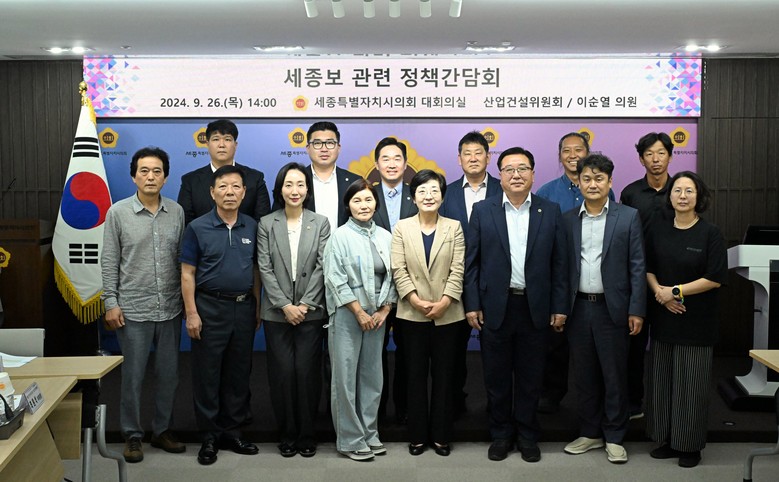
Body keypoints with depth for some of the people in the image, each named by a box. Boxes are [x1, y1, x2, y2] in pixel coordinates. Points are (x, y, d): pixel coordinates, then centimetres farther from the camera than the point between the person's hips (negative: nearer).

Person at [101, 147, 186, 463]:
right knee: (133, 376, 7)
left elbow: (183, 259, 7)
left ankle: (162, 431, 27)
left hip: (170, 309, 3)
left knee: (169, 375, 11)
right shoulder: (118, 212, -3)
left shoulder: (177, 212, 2)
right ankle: (132, 435, 22)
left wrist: (187, 298, 6)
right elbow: (109, 261, -1)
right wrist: (111, 303, -5)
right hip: (133, 310, -2)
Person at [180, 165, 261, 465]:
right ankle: (209, 436, 18)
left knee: (238, 373, 10)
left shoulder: (252, 227, 4)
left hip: (244, 308, 3)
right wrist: (191, 313, -10)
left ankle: (231, 432, 24)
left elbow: (256, 270, 10)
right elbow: (187, 274, -4)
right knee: (207, 373, 5)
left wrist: (258, 307, 7)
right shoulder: (197, 228, -5)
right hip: (210, 308, -3)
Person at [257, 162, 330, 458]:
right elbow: (265, 269, -1)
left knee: (307, 372, 0)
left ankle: (306, 434, 15)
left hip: (311, 311, 0)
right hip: (276, 312, 0)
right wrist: (285, 305, -9)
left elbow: (321, 267, -2)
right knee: (282, 372, 2)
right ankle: (287, 434, 17)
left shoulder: (320, 223, 4)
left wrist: (305, 304, -9)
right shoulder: (266, 224, 4)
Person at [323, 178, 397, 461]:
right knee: (346, 377, 0)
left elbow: (392, 276, 9)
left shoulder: (385, 237, 8)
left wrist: (384, 310, -2)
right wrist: (360, 313, -12)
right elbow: (335, 280, -11)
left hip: (377, 316, 5)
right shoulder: (340, 237, -5)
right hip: (347, 315, -4)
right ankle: (349, 439, 11)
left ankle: (369, 434, 22)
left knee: (372, 376, 10)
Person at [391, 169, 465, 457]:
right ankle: (417, 436, 18)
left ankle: (441, 435, 18)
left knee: (444, 376, 7)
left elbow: (457, 270, -3)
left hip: (447, 314, 0)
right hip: (413, 314, 0)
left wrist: (444, 302, -15)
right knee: (416, 376, 7)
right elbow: (398, 270, -3)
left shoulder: (454, 227, 4)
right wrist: (417, 302, -14)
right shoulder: (402, 227, 4)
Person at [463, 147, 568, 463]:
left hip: (535, 308, 1)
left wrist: (559, 306, 0)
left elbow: (559, 263, 4)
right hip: (495, 307, 0)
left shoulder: (550, 212, 3)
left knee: (531, 377, 10)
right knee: (497, 376, 9)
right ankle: (500, 435, 26)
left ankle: (527, 435, 27)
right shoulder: (482, 211, 1)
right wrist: (472, 305, -4)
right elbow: (471, 262, 0)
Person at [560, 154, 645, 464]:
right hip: (578, 308, 3)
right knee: (584, 376, 12)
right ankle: (590, 433, 26)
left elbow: (637, 266, -3)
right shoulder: (567, 220, 6)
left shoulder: (628, 217, -1)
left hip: (613, 308, -2)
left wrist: (636, 310, -8)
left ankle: (614, 438, 20)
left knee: (615, 376, 6)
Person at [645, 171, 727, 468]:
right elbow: (648, 269, 10)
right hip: (664, 318, 4)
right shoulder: (658, 232, 7)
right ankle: (667, 440, 23)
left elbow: (715, 278, -11)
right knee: (662, 381, 9)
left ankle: (690, 446, 19)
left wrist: (676, 291, -14)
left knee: (691, 383, 4)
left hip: (696, 321, -4)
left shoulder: (710, 234, -6)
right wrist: (659, 291, -9)